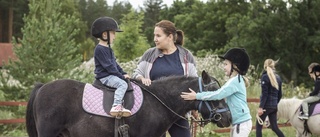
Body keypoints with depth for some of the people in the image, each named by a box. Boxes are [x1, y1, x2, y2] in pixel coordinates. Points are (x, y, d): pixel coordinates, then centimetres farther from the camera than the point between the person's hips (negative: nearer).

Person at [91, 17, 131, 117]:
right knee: (122, 84, -26)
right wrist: (121, 76, -17)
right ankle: (116, 106, -39)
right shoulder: (100, 49, -15)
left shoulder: (108, 49, 19)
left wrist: (123, 73, 12)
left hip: (111, 75, 11)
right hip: (105, 77, -11)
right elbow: (109, 66, -19)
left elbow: (115, 63, 23)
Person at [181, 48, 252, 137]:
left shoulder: (235, 81, -16)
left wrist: (197, 96, -20)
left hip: (242, 123, -11)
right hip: (237, 123, 11)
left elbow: (218, 94, -23)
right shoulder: (235, 80, 16)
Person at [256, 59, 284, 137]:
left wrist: (261, 107, -17)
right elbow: (280, 94, 14)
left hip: (267, 105, -7)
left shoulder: (265, 77, -9)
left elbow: (264, 94, -16)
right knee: (274, 127, 11)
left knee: (258, 126, 1)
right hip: (274, 106, 7)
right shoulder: (278, 78, 12)